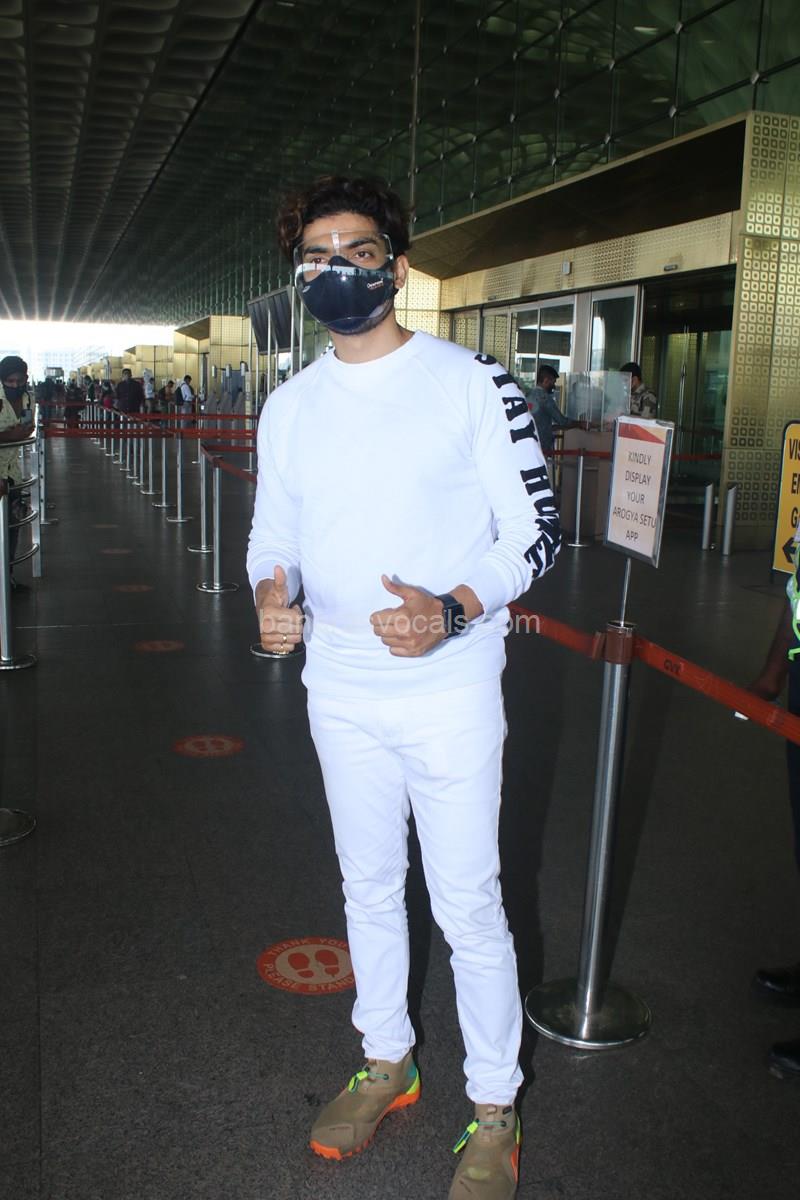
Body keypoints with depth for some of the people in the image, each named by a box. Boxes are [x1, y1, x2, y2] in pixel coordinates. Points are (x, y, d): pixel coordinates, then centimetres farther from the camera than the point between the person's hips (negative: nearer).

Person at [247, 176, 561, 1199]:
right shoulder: (289, 407, 8)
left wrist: (452, 611, -24)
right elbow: (272, 534, 13)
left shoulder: (471, 382, -7)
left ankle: (494, 1108, 27)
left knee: (467, 905, 4)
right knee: (369, 887, 19)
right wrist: (271, 594, -11)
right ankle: (386, 1063, 41)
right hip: (340, 691, 5)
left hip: (449, 690, -4)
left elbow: (536, 529, -7)